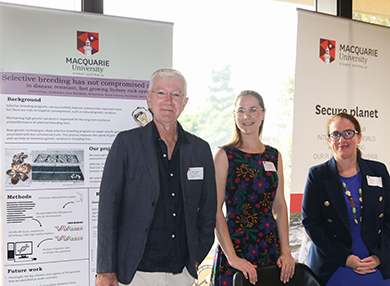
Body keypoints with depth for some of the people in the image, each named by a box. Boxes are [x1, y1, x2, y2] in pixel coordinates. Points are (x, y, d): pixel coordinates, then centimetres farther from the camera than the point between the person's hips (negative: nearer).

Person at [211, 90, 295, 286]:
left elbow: (280, 206, 8)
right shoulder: (225, 155, -4)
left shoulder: (274, 156, 9)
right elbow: (215, 209, -10)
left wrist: (286, 251, -1)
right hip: (234, 242, -4)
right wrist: (232, 256, -17)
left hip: (269, 244, 4)